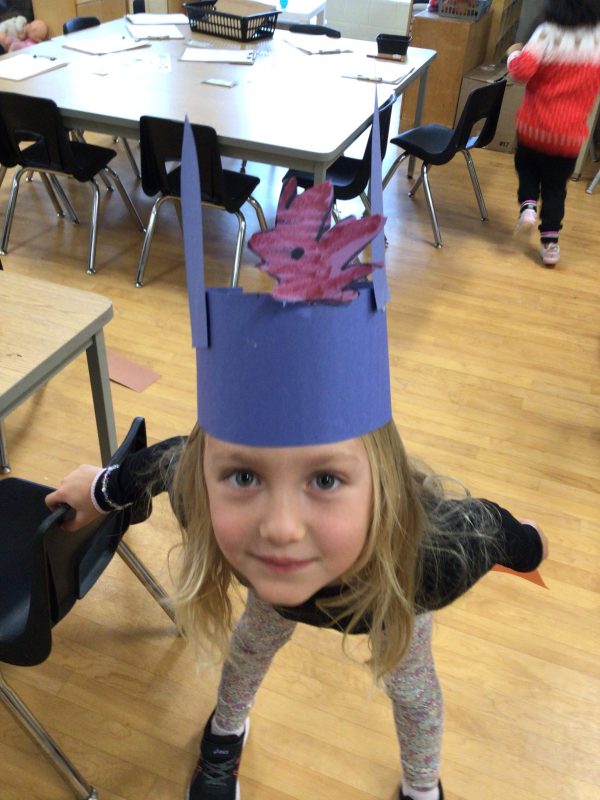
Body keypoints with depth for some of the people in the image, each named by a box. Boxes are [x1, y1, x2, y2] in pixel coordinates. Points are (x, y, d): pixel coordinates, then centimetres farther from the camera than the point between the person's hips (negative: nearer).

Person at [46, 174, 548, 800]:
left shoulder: (434, 554, -48)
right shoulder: (196, 484, -43)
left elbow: (490, 524, -24)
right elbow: (169, 458, -18)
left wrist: (528, 546, 1)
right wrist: (103, 488, 3)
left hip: (397, 587, 0)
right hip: (277, 577, 1)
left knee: (409, 683, 25)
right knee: (254, 638, 29)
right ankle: (227, 731, 67)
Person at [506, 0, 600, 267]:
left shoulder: (547, 34, -12)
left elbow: (521, 72, -22)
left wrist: (513, 54, -2)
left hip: (534, 125, -2)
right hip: (570, 132, 2)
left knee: (527, 167, 26)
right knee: (555, 186, 14)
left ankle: (528, 207, 2)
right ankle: (550, 242, 10)